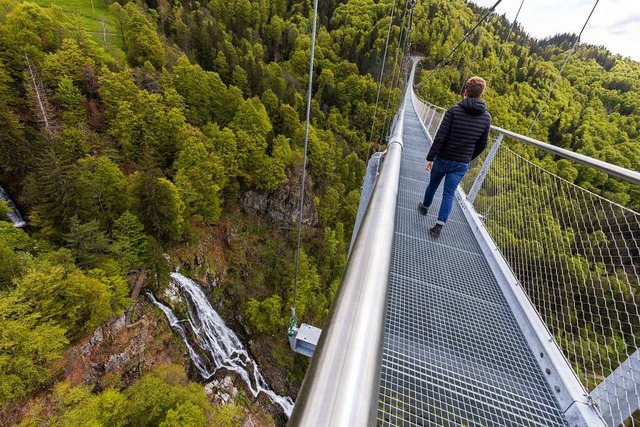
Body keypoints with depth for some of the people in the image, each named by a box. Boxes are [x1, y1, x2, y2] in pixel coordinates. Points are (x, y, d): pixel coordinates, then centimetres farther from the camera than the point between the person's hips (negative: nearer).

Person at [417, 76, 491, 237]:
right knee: (449, 194, 5)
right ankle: (439, 226, -1)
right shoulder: (486, 117, 0)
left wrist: (430, 158, -13)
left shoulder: (454, 110, -12)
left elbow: (440, 137, -18)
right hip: (462, 164, 2)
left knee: (433, 184, 21)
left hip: (443, 159, -2)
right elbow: (482, 145, 6)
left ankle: (425, 207, 44)